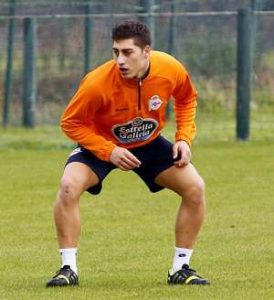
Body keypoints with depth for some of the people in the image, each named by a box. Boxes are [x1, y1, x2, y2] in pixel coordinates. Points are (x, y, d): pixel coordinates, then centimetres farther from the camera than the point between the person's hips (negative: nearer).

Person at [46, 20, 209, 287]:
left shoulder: (171, 70, -23)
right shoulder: (98, 82, -34)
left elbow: (187, 98, 1)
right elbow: (71, 123, -21)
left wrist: (184, 137, -10)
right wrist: (109, 151, -29)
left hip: (149, 143, 3)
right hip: (101, 144, -3)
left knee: (195, 188, -11)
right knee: (69, 186, -29)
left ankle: (180, 269, 4)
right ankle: (68, 269, -17)